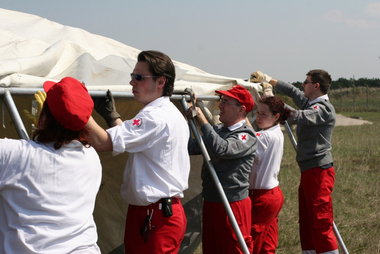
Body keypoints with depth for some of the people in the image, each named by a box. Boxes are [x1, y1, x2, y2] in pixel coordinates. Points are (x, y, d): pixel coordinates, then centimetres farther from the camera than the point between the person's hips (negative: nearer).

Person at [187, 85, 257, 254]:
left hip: (233, 204, -8)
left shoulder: (246, 135, -13)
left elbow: (222, 149, -30)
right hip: (211, 202, 8)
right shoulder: (216, 130, 10)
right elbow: (192, 148, 5)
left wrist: (203, 122, -23)